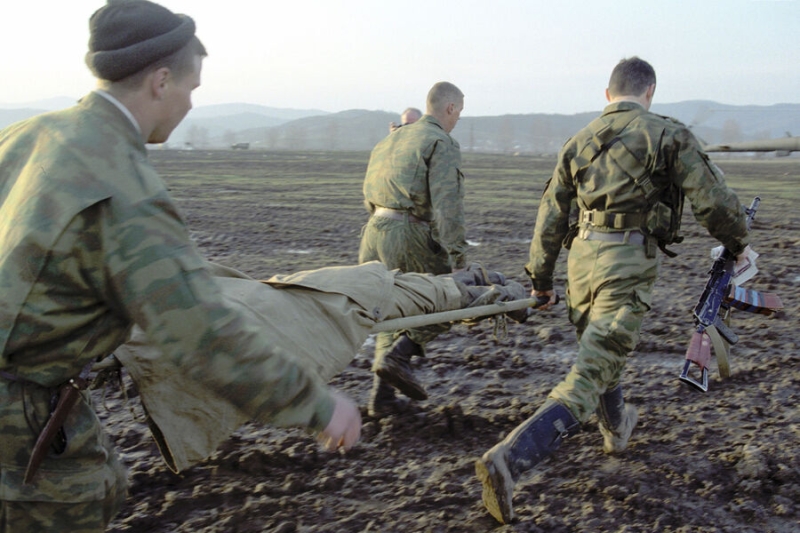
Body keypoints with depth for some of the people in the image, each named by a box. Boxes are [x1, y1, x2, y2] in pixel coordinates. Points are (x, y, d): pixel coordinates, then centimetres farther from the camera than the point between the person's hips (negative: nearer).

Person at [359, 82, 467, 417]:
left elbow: (369, 195, 24)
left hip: (374, 230, 8)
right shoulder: (441, 144, -2)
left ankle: (382, 395, 13)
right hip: (409, 235, -8)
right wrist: (457, 255, -16)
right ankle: (397, 355, -8)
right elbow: (446, 204, -14)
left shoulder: (391, 140, 23)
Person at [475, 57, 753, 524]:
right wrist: (738, 243, 17)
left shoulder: (579, 141, 14)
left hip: (582, 255, 6)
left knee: (601, 352, 30)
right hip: (628, 262, -6)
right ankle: (508, 461, -21)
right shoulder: (667, 134, 0)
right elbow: (713, 200, -2)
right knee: (588, 380, -8)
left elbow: (551, 217, 15)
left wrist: (541, 279, 22)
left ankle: (617, 429, 53)